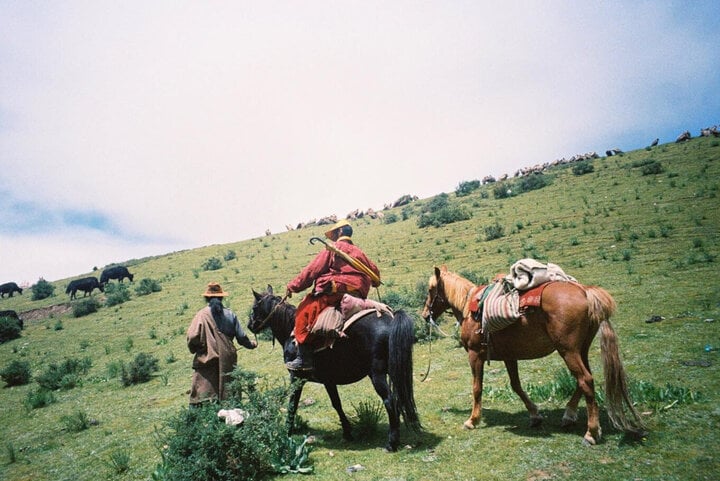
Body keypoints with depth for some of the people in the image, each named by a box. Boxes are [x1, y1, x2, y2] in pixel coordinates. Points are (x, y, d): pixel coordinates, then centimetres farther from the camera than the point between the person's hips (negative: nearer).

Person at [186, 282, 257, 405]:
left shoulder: (202, 314, -5)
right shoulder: (230, 314, 2)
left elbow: (192, 337, -11)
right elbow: (241, 337, 5)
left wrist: (193, 349, 10)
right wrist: (252, 344, 24)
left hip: (206, 360, -2)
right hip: (227, 361, 3)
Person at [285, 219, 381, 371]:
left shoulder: (334, 248, 4)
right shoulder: (359, 252, 25)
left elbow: (312, 270, 0)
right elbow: (374, 271, 33)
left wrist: (293, 286, 4)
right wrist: (374, 283, 55)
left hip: (337, 289, -9)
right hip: (360, 294, 9)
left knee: (305, 308, -6)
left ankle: (304, 357, -18)